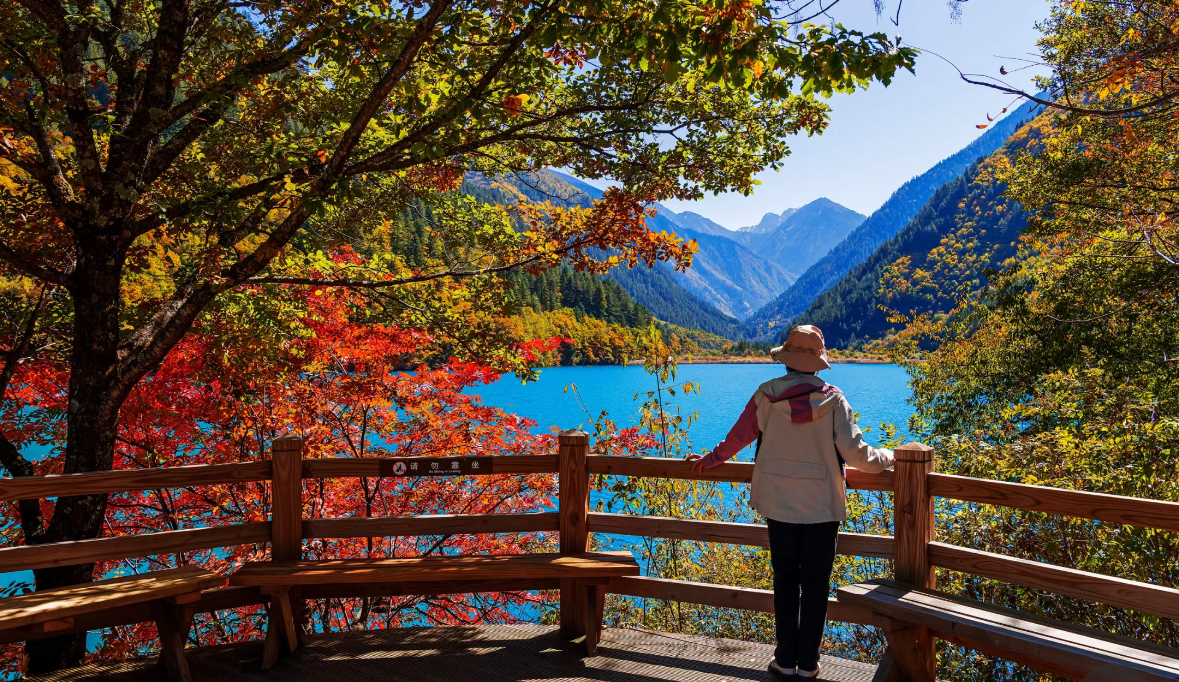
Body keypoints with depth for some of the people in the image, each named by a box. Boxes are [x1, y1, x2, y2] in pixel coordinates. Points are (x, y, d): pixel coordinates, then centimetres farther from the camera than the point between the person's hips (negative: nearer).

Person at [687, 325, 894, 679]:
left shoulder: (767, 395, -7)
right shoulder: (832, 399, -9)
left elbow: (738, 436, 4)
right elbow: (855, 452, -10)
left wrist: (710, 460, 22)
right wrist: (886, 458, 11)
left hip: (779, 503, 1)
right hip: (822, 505, -1)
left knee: (785, 581, 13)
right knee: (815, 584, 9)